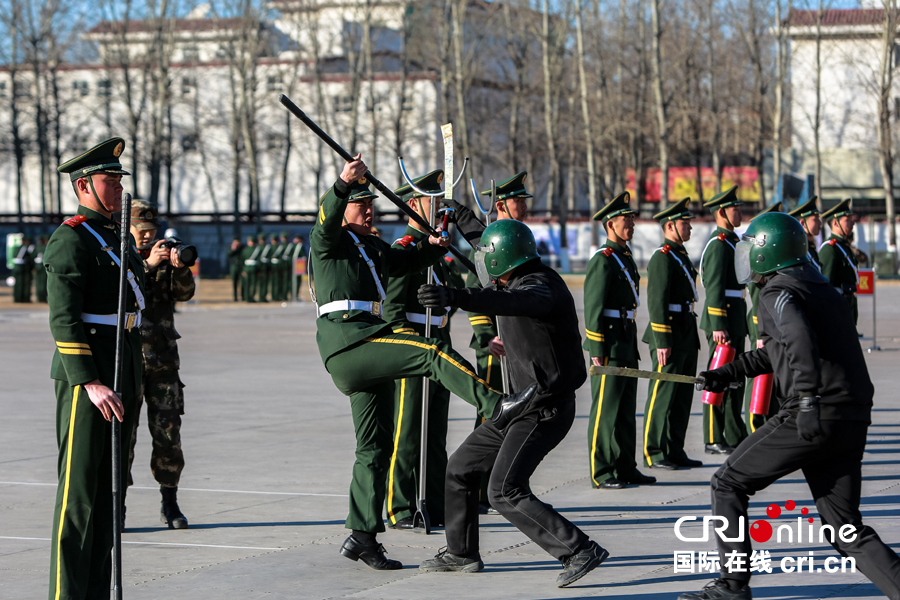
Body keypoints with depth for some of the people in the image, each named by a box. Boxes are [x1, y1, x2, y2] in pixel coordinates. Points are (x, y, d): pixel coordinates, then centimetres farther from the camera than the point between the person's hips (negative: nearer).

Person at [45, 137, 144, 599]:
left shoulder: (116, 237, 18)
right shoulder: (70, 240, -10)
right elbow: (63, 319, -18)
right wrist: (90, 383, -24)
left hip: (122, 379, 9)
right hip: (86, 376, -9)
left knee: (111, 488, 11)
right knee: (79, 491, -7)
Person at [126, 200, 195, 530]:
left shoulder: (163, 260, 15)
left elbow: (184, 293, -1)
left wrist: (180, 268, -20)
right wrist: (148, 265, -27)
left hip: (162, 360, 3)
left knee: (168, 434, 1)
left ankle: (169, 503, 12)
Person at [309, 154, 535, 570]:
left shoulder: (372, 248, 26)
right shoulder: (328, 241, 1)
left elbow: (404, 262, 39)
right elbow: (327, 219, -21)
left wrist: (431, 247, 17)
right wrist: (344, 184, -41)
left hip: (367, 345, 9)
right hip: (346, 337, -9)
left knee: (376, 446, 8)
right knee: (431, 352, -26)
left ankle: (361, 536, 11)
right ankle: (497, 407, -37)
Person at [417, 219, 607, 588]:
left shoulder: (541, 285, -22)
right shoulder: (518, 283, 8)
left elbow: (515, 302, -46)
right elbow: (494, 293, 33)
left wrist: (455, 297, -59)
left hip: (545, 409, -10)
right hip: (522, 404, 10)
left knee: (506, 492, -19)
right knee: (461, 468, 15)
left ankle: (580, 551, -17)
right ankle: (461, 554, 28)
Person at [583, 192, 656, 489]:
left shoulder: (626, 257, 16)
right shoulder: (602, 260, -12)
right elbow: (593, 308, -16)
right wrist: (597, 351, -19)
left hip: (627, 344, 9)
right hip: (609, 345, -9)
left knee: (626, 409, 13)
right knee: (605, 410, -5)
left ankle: (625, 467, 19)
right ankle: (601, 473, -1)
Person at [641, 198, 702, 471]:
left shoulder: (681, 254, 18)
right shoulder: (662, 258, -13)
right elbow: (657, 302, -18)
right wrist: (662, 342, -22)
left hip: (687, 336, 10)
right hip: (670, 336, -10)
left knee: (682, 396, 12)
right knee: (662, 395, -5)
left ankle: (675, 451, 18)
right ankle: (654, 453, 1)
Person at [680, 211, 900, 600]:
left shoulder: (778, 292, -4)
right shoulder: (822, 289, 24)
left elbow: (801, 341, -25)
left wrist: (808, 400, -31)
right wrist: (729, 372, 35)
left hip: (813, 418, -8)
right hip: (853, 421, 8)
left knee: (728, 484, 8)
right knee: (846, 531, 10)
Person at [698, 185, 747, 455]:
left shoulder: (730, 241, 19)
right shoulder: (718, 244, -13)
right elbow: (714, 288, -20)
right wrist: (718, 326, -24)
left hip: (735, 321, 10)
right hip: (723, 321, -10)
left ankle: (735, 436, 21)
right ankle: (714, 440, -2)